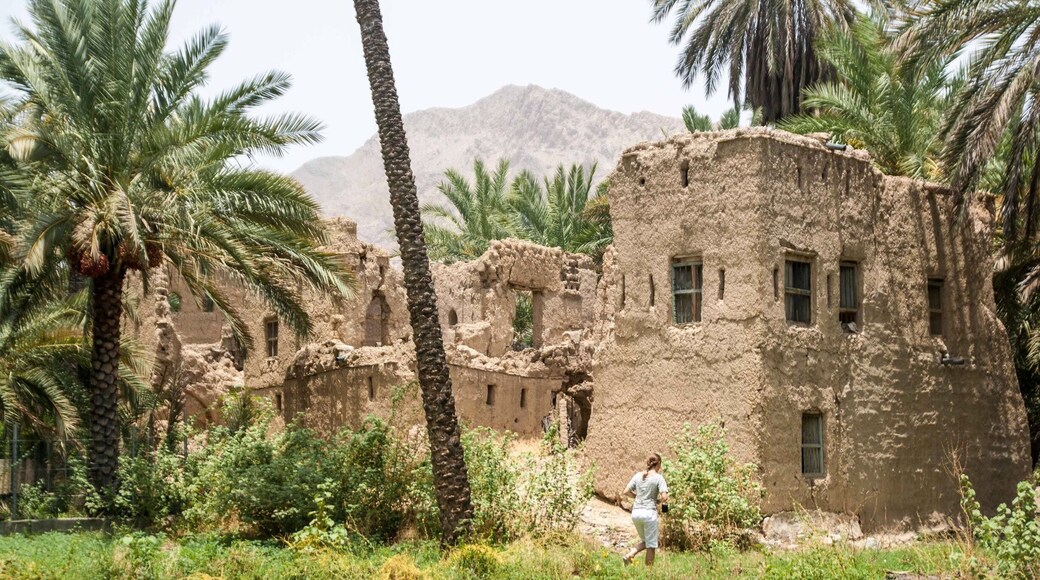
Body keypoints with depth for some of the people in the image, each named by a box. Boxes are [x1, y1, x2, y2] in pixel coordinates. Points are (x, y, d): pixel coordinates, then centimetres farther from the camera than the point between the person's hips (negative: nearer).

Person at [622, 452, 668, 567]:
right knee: (651, 545, 6)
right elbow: (664, 497, -14)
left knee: (645, 541, 22)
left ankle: (629, 555, 0)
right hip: (649, 512, -5)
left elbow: (626, 492, 9)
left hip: (635, 512, 5)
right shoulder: (658, 477, -6)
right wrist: (658, 500, 6)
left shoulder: (638, 475, 7)